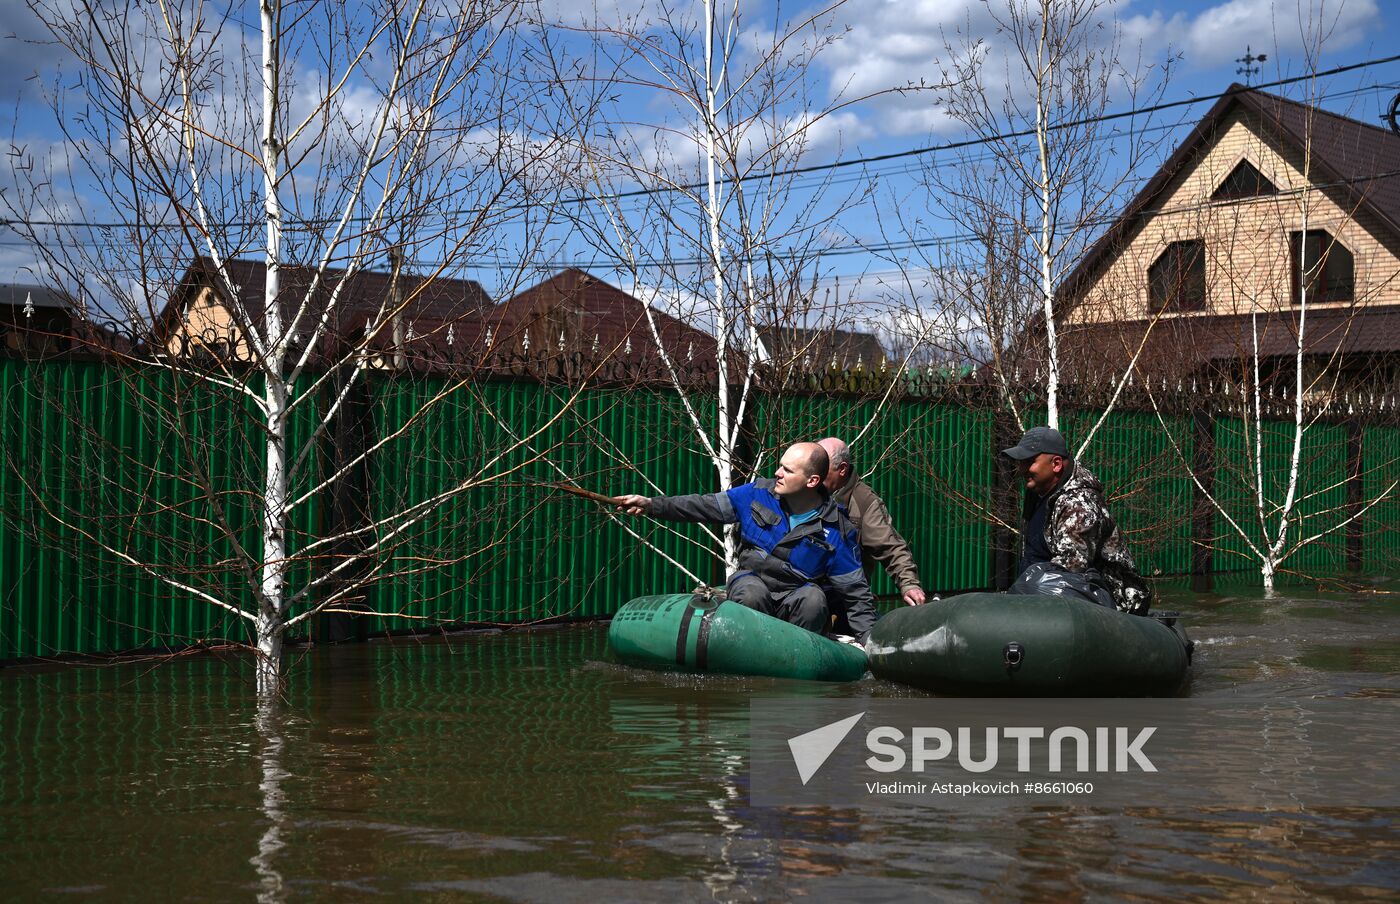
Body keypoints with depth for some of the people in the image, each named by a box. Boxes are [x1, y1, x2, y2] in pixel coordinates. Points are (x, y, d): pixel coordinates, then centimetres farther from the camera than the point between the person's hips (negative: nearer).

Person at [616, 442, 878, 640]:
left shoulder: (837, 530, -10)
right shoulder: (759, 493, -4)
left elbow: (856, 591, -5)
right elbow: (707, 506, -1)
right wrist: (652, 505, -10)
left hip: (797, 596, -1)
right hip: (752, 581, 1)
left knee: (813, 600, -34)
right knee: (751, 591, -34)